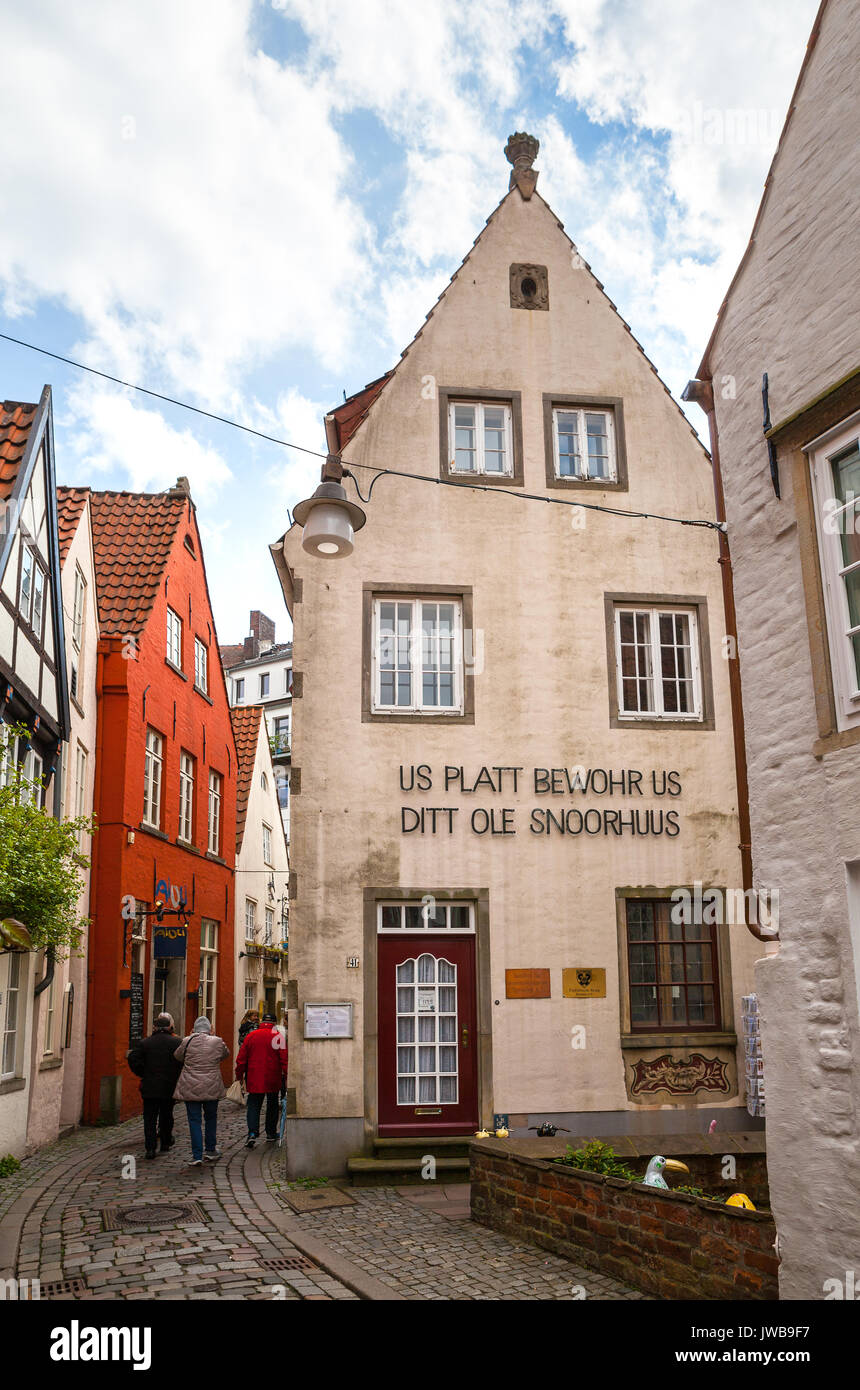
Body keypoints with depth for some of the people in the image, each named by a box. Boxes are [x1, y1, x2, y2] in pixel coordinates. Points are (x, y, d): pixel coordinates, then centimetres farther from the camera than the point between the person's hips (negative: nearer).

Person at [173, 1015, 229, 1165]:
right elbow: (226, 1054, 17)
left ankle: (197, 1155, 0)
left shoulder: (187, 1041, -6)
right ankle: (210, 1150, 29)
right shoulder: (218, 1042, -4)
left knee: (194, 1120, 4)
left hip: (190, 1088, -1)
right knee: (211, 1118, 20)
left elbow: (178, 1056, 12)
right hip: (212, 1088, 2)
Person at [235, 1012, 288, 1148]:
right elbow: (284, 1057, -9)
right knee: (272, 1105, 15)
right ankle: (271, 1133, 21)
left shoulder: (251, 1036, 2)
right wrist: (286, 1075, -3)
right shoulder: (278, 1036, -5)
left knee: (253, 1105, 5)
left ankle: (252, 1132, -12)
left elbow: (242, 1057, 5)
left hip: (254, 1078, 1)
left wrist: (239, 1074, 14)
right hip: (273, 1079, -1)